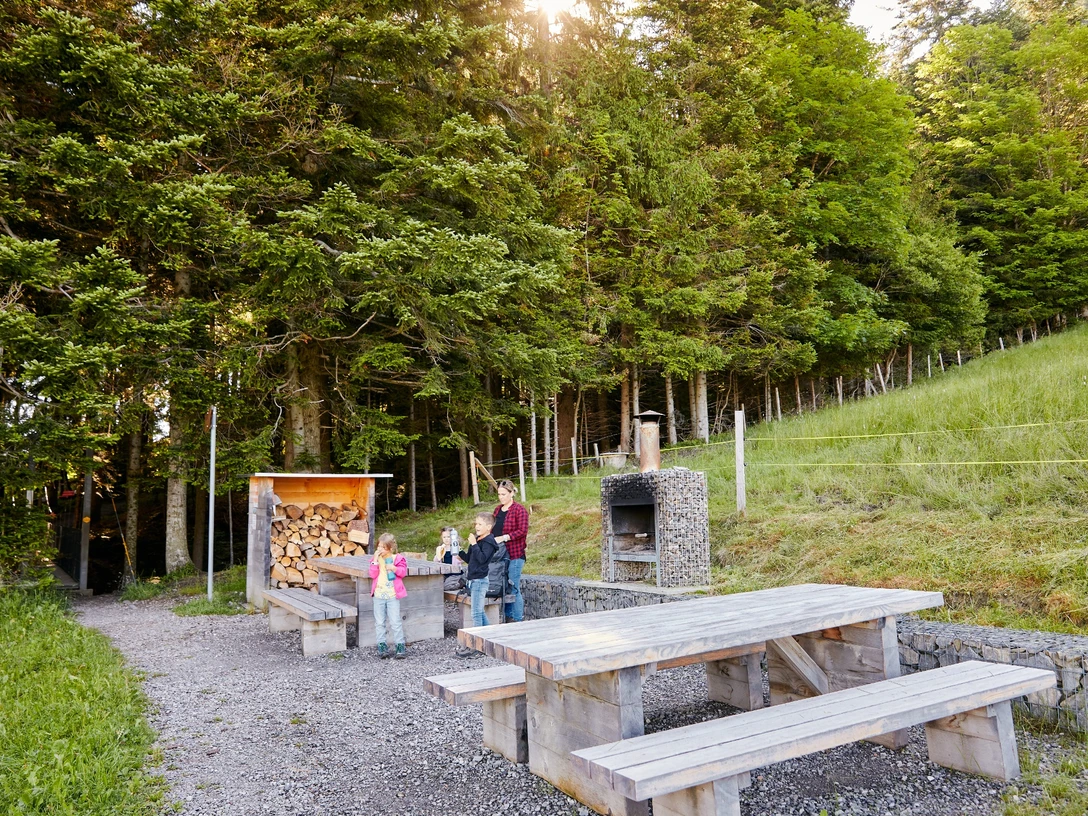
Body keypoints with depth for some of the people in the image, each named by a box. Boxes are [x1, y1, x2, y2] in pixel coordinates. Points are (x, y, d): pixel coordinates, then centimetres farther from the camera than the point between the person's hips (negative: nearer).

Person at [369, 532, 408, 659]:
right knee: (379, 622, 5)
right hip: (378, 595, 3)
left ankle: (400, 646, 1)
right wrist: (375, 560, -14)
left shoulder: (397, 558, -2)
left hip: (393, 595, -3)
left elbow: (403, 571, -4)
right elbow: (373, 574, -7)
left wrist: (394, 568, -20)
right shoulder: (376, 559, 4)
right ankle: (382, 646, 11)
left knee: (395, 622, -3)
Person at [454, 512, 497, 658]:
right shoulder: (478, 539, 14)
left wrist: (474, 544, -21)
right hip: (474, 579, 10)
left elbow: (482, 558, -23)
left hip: (480, 580, -10)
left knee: (476, 613, -8)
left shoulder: (488, 542, -12)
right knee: (479, 612, 15)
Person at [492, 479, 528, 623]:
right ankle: (507, 617, 19)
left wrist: (503, 538, -20)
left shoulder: (519, 510, -7)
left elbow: (522, 531, -15)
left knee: (513, 588, -5)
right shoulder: (498, 509, 15)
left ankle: (517, 620, 4)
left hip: (514, 555, -7)